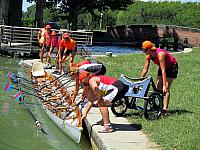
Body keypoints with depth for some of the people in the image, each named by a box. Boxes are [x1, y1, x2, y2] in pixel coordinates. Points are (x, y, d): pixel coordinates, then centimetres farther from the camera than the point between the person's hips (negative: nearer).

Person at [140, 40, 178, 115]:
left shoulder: (160, 54, -37)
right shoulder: (148, 56, -15)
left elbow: (163, 71, -38)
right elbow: (145, 69, -6)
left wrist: (164, 85, -39)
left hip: (172, 66, -8)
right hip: (163, 67, 8)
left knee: (166, 88, -15)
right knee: (158, 87, 1)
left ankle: (165, 109, -17)